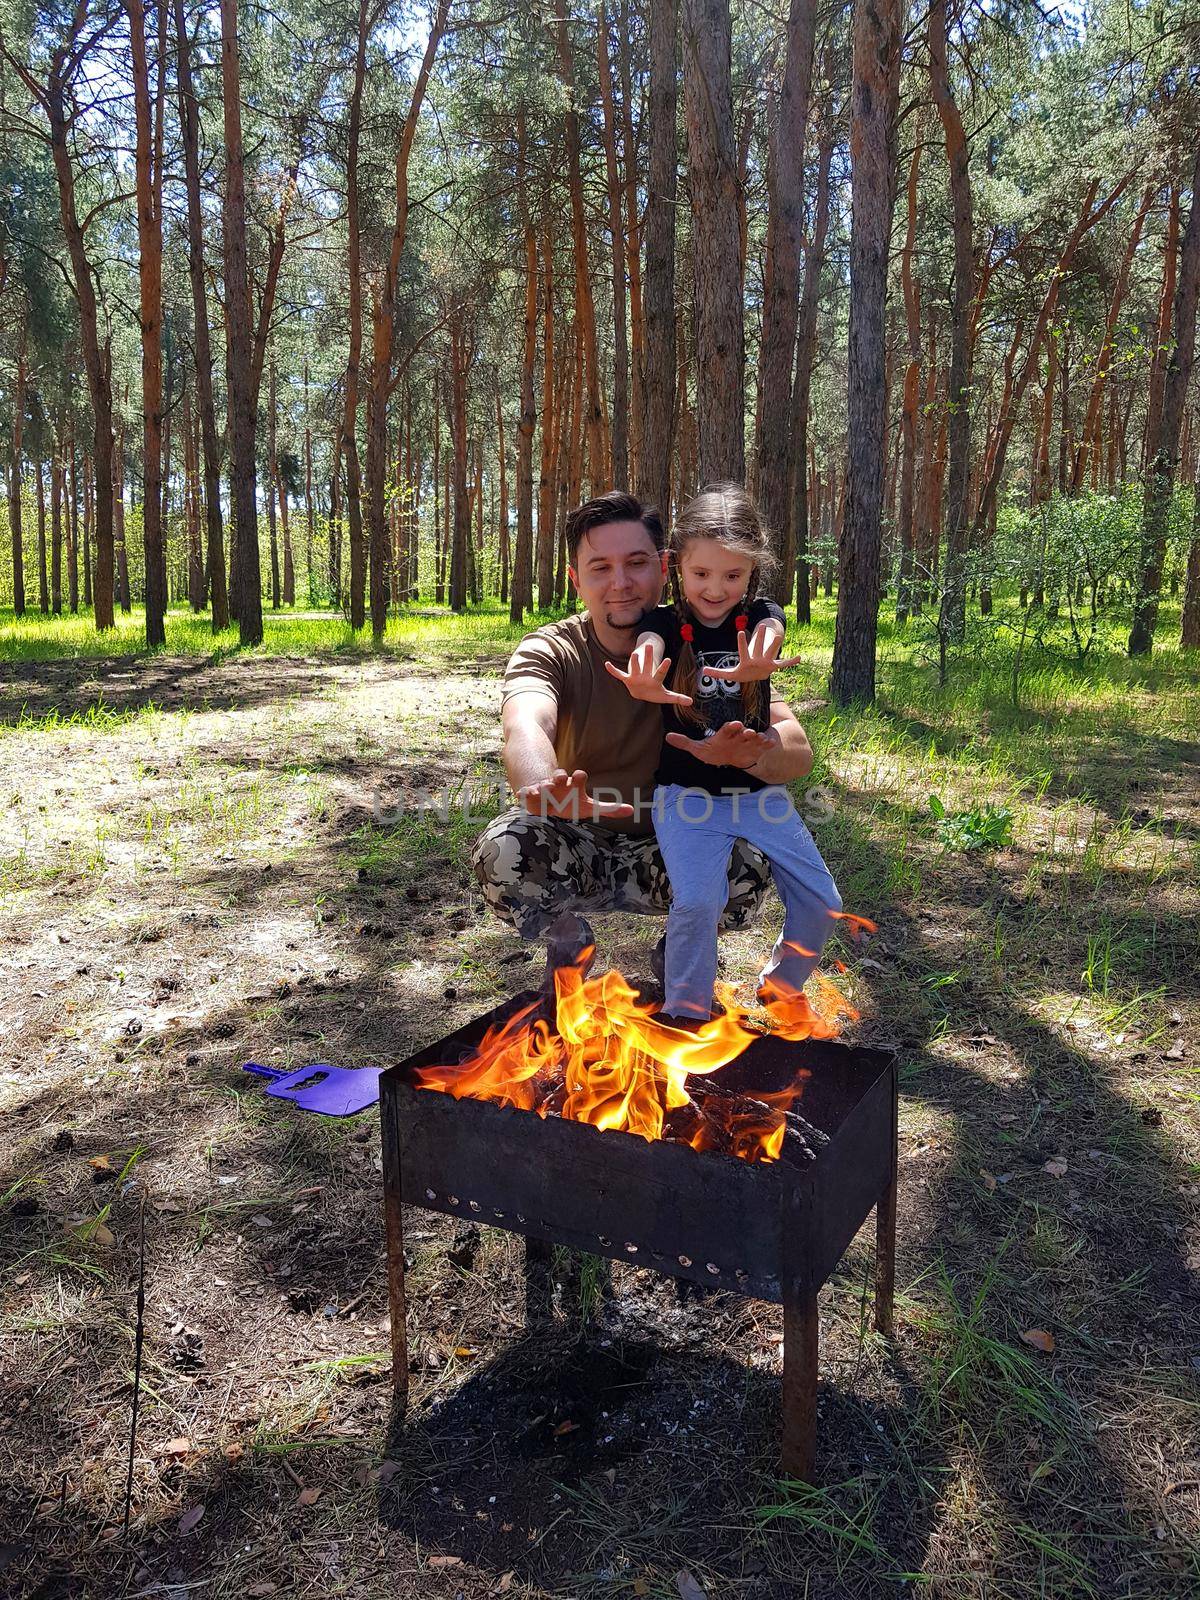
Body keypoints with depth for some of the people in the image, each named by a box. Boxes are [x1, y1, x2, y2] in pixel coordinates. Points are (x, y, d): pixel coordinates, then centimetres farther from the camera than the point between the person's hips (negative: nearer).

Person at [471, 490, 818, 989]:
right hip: (576, 848, 0)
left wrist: (747, 751, -46)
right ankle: (567, 940, 3)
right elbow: (525, 727, -36)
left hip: (672, 849, 1)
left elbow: (797, 753, -20)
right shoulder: (550, 652, -12)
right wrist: (543, 792, -61)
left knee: (749, 866, -30)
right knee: (500, 852, -30)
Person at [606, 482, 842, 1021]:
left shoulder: (761, 618, -2)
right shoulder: (666, 624, -7)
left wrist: (757, 664, -54)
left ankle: (779, 990, 26)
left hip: (757, 789, 3)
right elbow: (648, 647, -32)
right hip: (688, 793, -3)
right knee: (696, 901, -24)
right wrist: (644, 683, -59)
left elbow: (770, 633, -27)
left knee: (821, 901, -1)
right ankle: (684, 1017, -2)